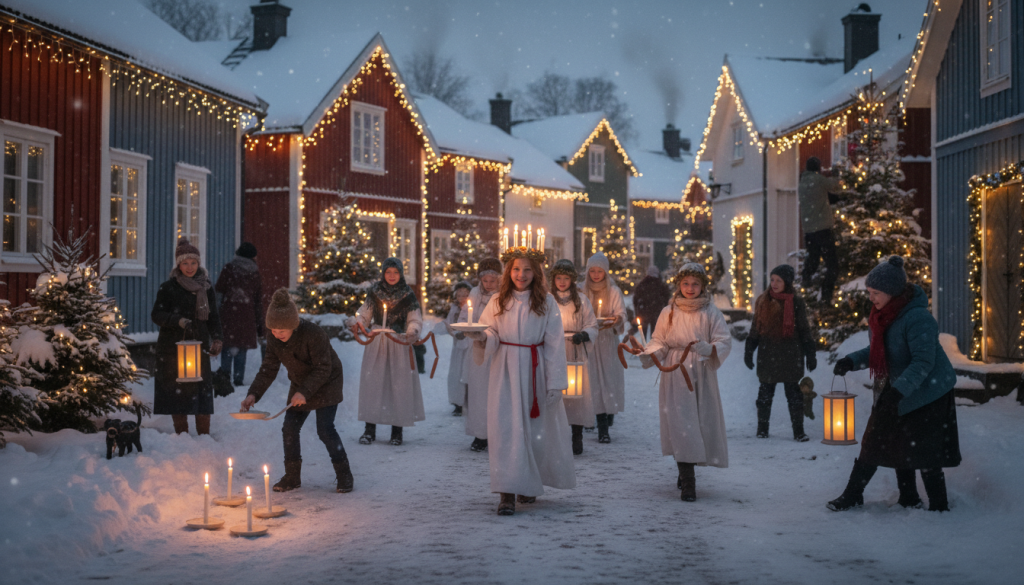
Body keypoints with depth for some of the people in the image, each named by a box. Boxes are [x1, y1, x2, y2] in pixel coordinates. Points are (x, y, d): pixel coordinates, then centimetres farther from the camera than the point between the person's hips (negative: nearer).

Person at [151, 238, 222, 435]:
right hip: (172, 348, -2)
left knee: (203, 392, -2)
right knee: (176, 392, -1)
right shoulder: (169, 288, -1)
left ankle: (204, 437, 5)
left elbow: (213, 316, 14)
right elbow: (156, 315, -3)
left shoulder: (207, 287, 9)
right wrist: (178, 320, -20)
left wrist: (216, 339, -1)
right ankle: (182, 436, 9)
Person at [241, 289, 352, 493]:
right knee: (289, 429, 0)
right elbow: (268, 369, -6)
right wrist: (253, 394, -19)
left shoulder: (313, 334, -30)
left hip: (326, 384, -6)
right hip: (300, 386, 7)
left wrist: (305, 392, -34)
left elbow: (324, 369, -27)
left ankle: (344, 476, 0)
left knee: (325, 430, -14)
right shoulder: (274, 340, -10)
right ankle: (292, 477, 14)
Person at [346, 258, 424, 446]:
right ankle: (370, 429, 5)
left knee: (399, 383, -2)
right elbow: (364, 315, 10)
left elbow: (415, 321, 5)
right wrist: (354, 322, -11)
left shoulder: (408, 295, 3)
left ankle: (397, 430, 7)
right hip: (376, 343, 1)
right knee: (372, 381, -1)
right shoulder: (374, 293, 6)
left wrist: (413, 332, -16)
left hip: (399, 343, -1)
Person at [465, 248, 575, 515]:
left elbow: (554, 344, -2)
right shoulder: (498, 301, 4)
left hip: (534, 370, 0)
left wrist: (555, 382, -6)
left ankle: (530, 485, 29)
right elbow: (491, 335, 6)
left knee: (535, 429, 8)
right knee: (505, 427, -8)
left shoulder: (546, 302, -1)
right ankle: (508, 494, -8)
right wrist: (481, 336, -19)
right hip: (505, 372, 0)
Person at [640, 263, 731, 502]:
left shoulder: (711, 312, 3)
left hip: (702, 375, 1)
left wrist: (707, 348, -22)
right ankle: (687, 482, -8)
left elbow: (725, 342, -2)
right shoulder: (669, 312, 6)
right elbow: (659, 341, 10)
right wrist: (649, 354, -11)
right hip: (675, 374, -1)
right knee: (680, 424, -9)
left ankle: (686, 472, 25)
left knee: (703, 422, 3)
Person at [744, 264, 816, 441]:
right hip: (767, 355, 2)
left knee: (793, 392, -1)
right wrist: (749, 351, 9)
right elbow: (755, 329, 12)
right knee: (765, 391, 7)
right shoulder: (763, 301, 5)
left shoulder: (796, 303, -1)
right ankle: (762, 428, 18)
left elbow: (804, 330, 4)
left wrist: (810, 354, 1)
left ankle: (798, 430, 6)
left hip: (790, 354, -2)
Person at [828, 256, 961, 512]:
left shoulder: (917, 319, -26)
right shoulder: (883, 314, 2)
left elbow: (923, 362, -30)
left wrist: (898, 390, -39)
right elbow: (877, 350, 12)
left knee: (923, 453, -4)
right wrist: (851, 361, -4)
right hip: (897, 391, 9)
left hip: (926, 393, -9)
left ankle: (939, 506, 12)